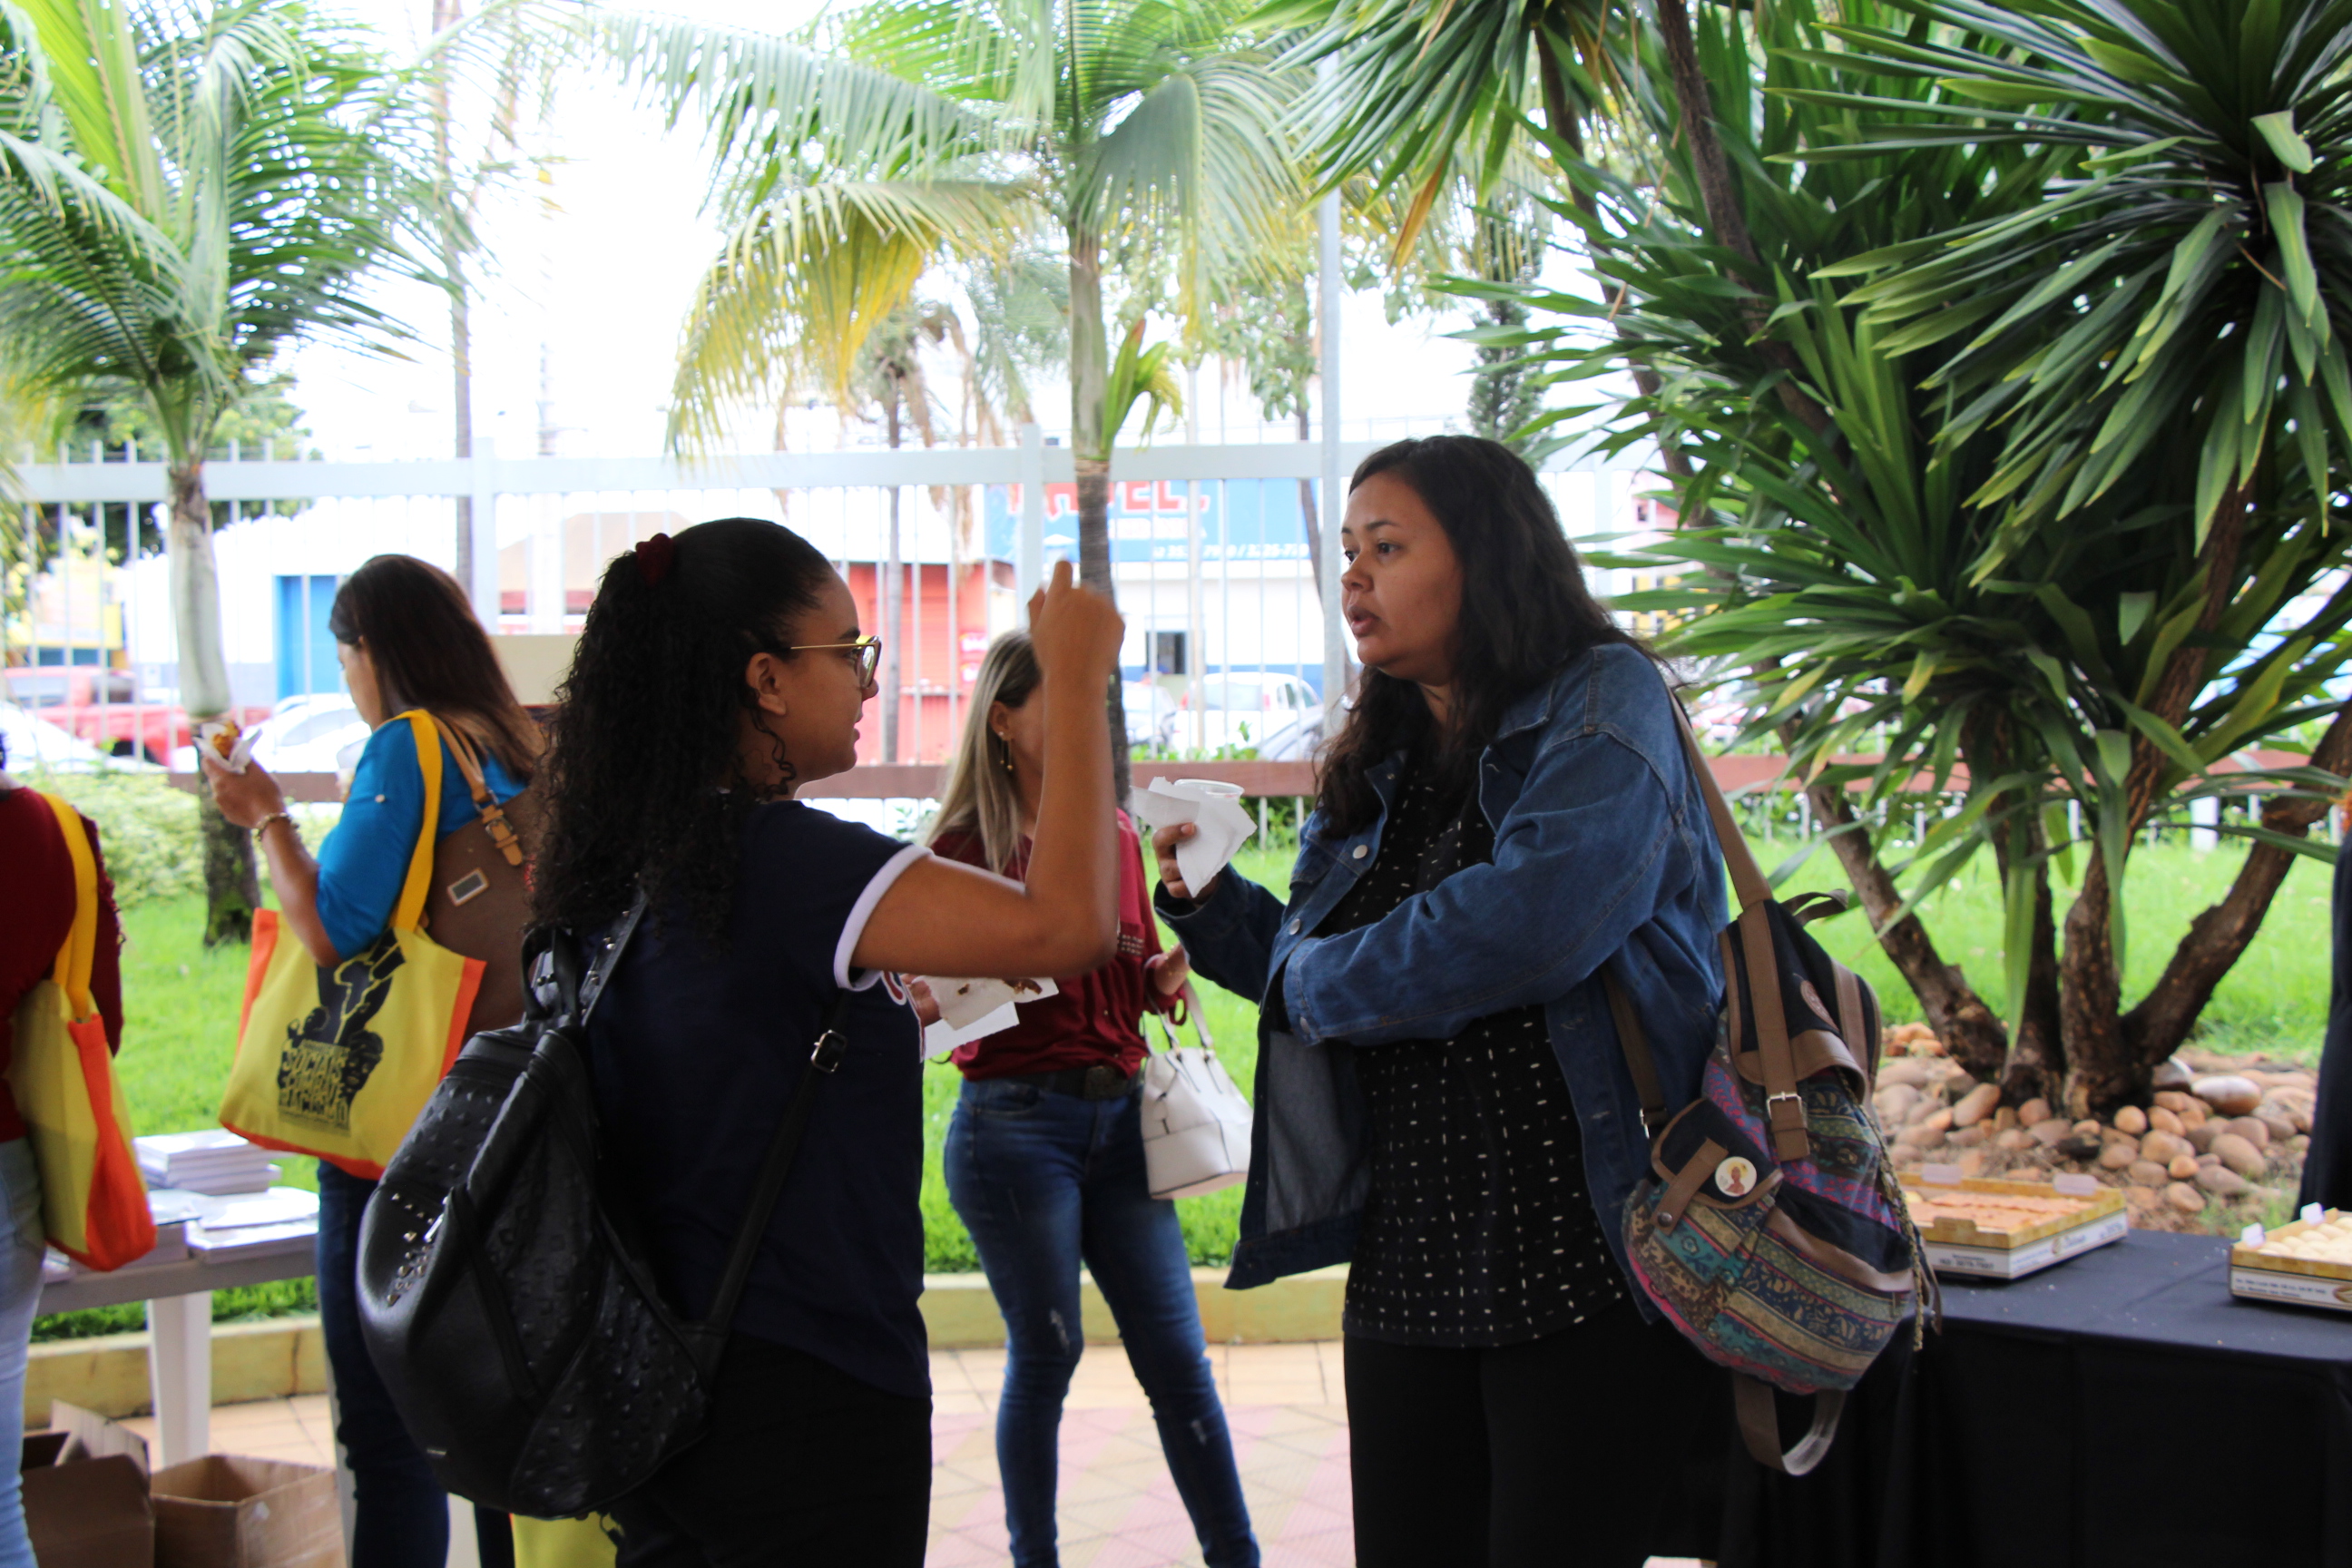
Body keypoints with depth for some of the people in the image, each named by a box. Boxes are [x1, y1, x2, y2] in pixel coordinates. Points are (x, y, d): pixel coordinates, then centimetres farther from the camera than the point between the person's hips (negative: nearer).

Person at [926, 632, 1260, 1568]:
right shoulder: (964, 845, -5)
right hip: (1014, 1123, -5)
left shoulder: (1116, 833, 11)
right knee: (1045, 1354, 3)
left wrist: (1175, 969, -2)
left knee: (1178, 1355, 4)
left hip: (1119, 1114, 5)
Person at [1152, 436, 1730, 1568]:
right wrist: (1211, 900, 5)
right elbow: (1305, 970, 24)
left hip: (1586, 1266, -7)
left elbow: (1536, 918, -26)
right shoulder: (1381, 765, 14)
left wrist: (1319, 984, -12)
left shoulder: (1602, 704, -7)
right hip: (1407, 1263, 7)